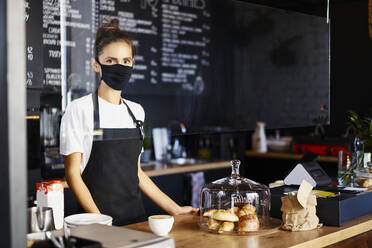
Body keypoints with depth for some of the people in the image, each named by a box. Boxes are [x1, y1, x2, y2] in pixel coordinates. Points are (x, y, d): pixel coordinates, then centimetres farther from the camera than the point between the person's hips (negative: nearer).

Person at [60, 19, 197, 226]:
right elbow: (73, 173, -8)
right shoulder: (80, 110, -5)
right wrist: (99, 221, -18)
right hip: (98, 217, -4)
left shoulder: (136, 111, 11)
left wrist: (174, 209, 12)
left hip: (136, 217, 4)